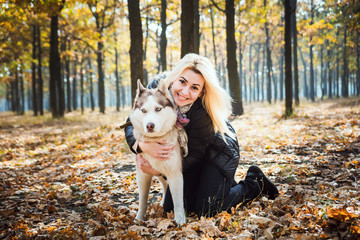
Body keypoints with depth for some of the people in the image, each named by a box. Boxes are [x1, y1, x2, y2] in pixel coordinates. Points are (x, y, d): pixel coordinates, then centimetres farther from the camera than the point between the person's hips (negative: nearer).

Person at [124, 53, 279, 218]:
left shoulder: (203, 113, -36)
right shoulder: (157, 87, -25)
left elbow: (195, 154, -24)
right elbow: (132, 125, -21)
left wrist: (158, 170, -31)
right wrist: (143, 145, -43)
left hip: (219, 153, -5)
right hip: (186, 151, 5)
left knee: (205, 211, -9)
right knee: (171, 209, 5)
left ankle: (254, 182, 13)